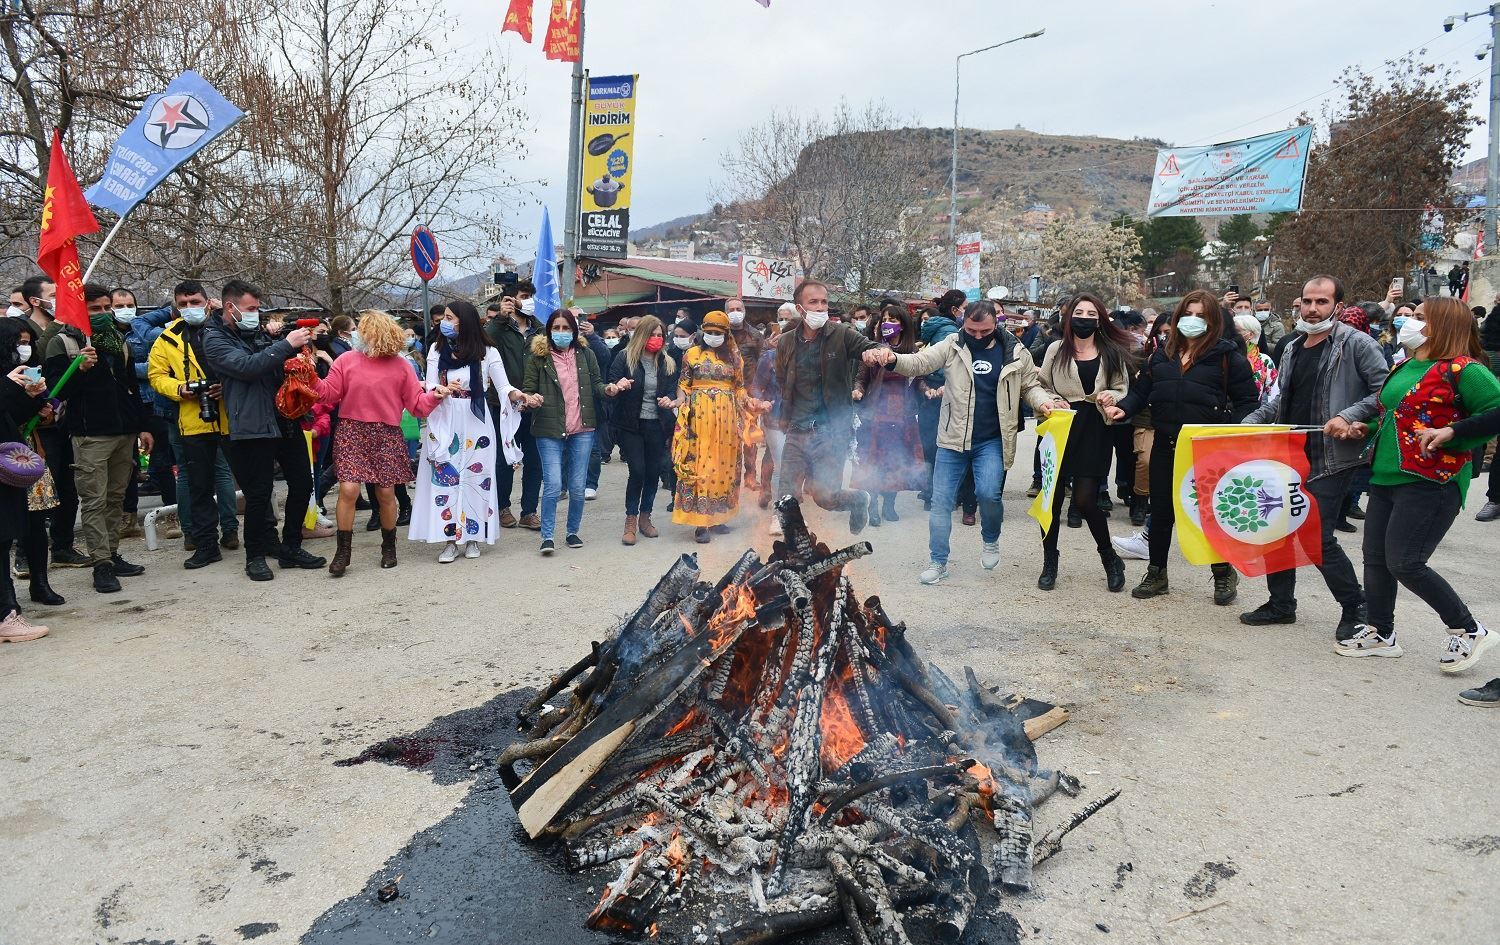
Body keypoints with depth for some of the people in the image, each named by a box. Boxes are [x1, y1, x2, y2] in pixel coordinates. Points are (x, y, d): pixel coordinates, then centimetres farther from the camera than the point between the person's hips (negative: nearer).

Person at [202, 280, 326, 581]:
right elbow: (247, 366, -21)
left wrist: (297, 358, 6)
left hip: (286, 420, 7)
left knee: (302, 483, 9)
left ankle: (291, 548, 22)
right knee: (259, 494, -2)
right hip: (252, 428, -7)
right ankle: (255, 556, 15)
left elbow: (280, 367, 27)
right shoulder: (215, 339, -4)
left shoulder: (257, 334, 16)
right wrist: (286, 345, -20)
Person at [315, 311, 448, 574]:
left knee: (386, 493, 6)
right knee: (348, 490, -11)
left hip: (387, 436, 0)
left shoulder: (400, 365, 4)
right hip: (351, 433, 0)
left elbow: (416, 403, 4)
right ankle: (343, 550, 3)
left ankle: (389, 547, 25)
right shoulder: (347, 360, 4)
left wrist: (435, 395, -13)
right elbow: (329, 394, 2)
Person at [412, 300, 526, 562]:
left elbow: (503, 386, -4)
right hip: (444, 425, 1)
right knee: (445, 479, -2)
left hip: (476, 425, -1)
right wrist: (442, 390, -22)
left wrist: (516, 394, -26)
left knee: (475, 478, 4)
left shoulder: (487, 352, -1)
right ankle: (450, 540, 3)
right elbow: (430, 388, 0)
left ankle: (473, 537, 15)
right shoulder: (437, 350, 6)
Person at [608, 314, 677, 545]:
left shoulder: (668, 362, 8)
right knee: (637, 471, -8)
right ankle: (630, 522, 5)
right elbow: (611, 387, -4)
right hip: (631, 425, -4)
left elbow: (673, 389, 13)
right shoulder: (624, 358, -4)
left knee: (653, 472, 7)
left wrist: (670, 400, -9)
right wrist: (618, 387, -27)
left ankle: (645, 517, 24)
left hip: (657, 425, 4)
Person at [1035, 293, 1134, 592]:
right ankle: (1049, 563, 17)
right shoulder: (1056, 349, 8)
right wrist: (1053, 401, -8)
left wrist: (1110, 396, -9)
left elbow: (1122, 390, 12)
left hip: (1094, 431, -1)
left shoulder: (1111, 353, 8)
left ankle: (1110, 559, 15)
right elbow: (1041, 387, 11)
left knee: (1085, 499, -8)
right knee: (1052, 496, 2)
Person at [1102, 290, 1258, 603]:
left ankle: (1223, 574, 26)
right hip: (1166, 446, 4)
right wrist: (1123, 408, -10)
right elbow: (1141, 391, 10)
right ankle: (1156, 574, 26)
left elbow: (1247, 401, -3)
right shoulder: (1162, 355, 10)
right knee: (1161, 512, 11)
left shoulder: (1227, 356, -2)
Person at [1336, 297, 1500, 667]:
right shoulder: (1403, 368, 14)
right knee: (1375, 557, 11)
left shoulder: (1462, 370, -11)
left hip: (1430, 482, -9)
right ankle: (1380, 633, 26)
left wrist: (1449, 434, -24)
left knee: (1405, 563, -9)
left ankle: (1468, 630, 11)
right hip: (1385, 478, 9)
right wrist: (1367, 429, 11)